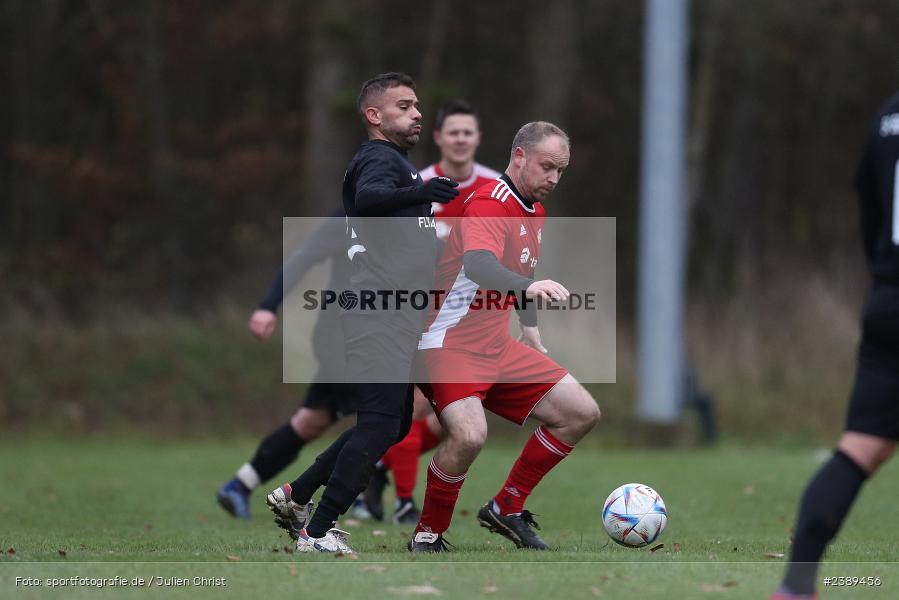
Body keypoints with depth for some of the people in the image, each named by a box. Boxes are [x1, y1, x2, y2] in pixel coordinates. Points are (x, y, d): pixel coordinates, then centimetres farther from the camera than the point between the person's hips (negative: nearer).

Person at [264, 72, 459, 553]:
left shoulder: (396, 162, 22)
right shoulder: (379, 158, -11)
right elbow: (368, 197, -34)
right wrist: (419, 192, -51)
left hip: (394, 317, 11)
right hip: (379, 317, -11)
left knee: (393, 424, 15)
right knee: (381, 426, -14)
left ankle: (294, 497, 22)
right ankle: (317, 533, -11)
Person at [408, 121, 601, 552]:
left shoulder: (535, 210, 12)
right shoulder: (489, 204, -18)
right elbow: (480, 265, -38)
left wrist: (531, 332, 22)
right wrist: (529, 286, -54)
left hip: (498, 347, 9)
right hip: (449, 345, -9)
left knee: (582, 413, 6)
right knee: (470, 434, -32)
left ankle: (506, 509, 15)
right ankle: (428, 533, -8)